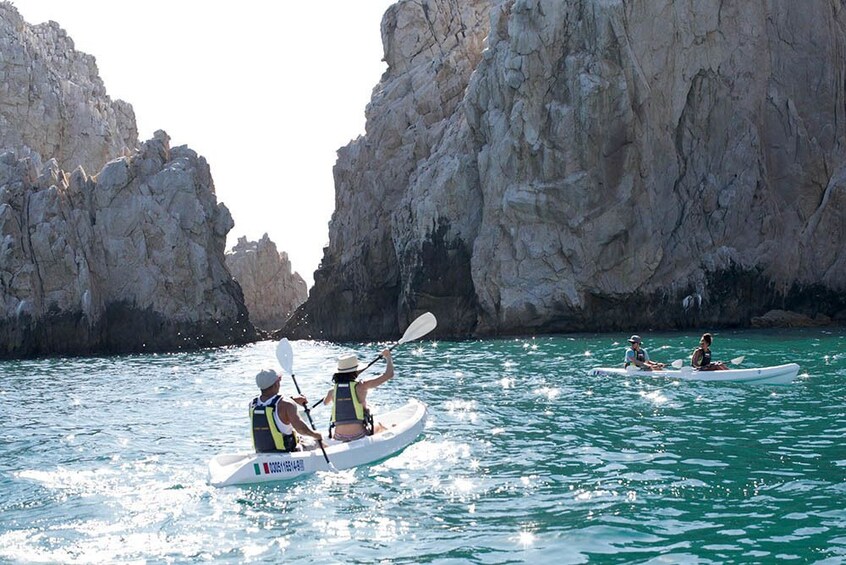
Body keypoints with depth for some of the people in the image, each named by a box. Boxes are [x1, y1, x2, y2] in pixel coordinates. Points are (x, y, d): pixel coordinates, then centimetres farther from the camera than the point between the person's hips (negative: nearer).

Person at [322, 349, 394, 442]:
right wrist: (388, 357, 12)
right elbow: (388, 375, -5)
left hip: (339, 437, 3)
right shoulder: (361, 386, -10)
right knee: (379, 426, 32)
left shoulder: (333, 390, 1)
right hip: (359, 435, -3)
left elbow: (325, 402, 26)